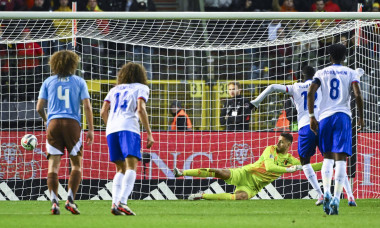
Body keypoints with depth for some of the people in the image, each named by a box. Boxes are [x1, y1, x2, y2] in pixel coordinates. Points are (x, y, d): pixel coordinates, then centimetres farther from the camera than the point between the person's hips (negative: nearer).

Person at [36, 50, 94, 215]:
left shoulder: (48, 82, 11)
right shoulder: (79, 82, 7)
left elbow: (39, 107, 7)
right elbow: (87, 106, 0)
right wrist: (91, 130, 2)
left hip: (53, 123, 1)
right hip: (73, 124, -1)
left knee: (53, 165, -1)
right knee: (77, 164, 10)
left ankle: (54, 201, -14)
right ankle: (70, 199, -3)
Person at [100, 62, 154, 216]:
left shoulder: (114, 90, 26)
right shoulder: (141, 88, 12)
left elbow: (103, 112, 17)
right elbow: (141, 109, -3)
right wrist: (149, 134, -3)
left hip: (111, 129, 5)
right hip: (129, 127, -5)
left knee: (121, 169, 11)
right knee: (132, 167, -13)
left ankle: (114, 203, -8)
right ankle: (122, 202, -32)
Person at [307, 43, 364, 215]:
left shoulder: (322, 73, 10)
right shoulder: (351, 73, 6)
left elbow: (310, 92, -2)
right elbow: (358, 95, -7)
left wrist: (311, 116, 3)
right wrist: (361, 117, 2)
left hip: (325, 116, 2)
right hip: (343, 116, -2)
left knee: (327, 158, 15)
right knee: (340, 159, -5)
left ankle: (326, 193, -5)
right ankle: (336, 199, -16)